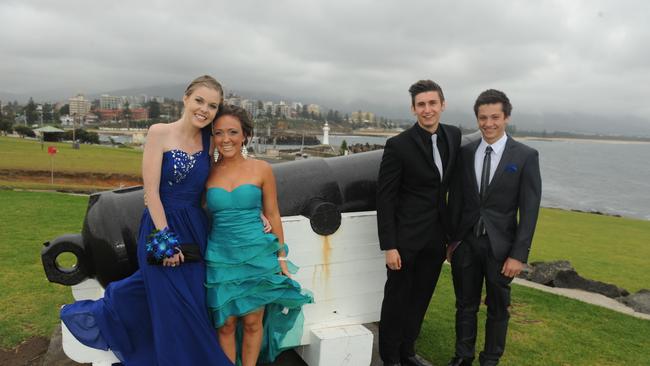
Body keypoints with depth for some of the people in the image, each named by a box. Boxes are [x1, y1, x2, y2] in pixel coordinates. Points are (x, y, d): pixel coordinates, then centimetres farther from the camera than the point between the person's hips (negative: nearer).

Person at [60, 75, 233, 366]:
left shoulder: (208, 141, 5)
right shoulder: (159, 132, -10)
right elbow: (151, 190, -13)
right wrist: (165, 238, -16)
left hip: (196, 231, 6)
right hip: (162, 225, -6)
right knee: (176, 311, 3)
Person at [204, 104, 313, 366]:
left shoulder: (262, 169, -3)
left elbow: (272, 215, 2)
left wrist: (282, 258, 2)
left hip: (257, 256, 0)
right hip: (220, 257, 1)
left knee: (253, 322, 10)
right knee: (226, 324, 9)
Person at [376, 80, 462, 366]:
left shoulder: (454, 136, 3)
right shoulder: (398, 145, -14)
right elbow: (384, 198, -12)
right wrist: (389, 246, -14)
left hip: (437, 237, 5)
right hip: (407, 237, -5)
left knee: (421, 298, 17)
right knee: (397, 299, 9)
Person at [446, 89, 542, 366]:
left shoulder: (526, 156, -8)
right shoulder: (466, 152, 1)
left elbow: (529, 210, -9)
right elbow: (456, 198, 6)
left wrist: (519, 254, -12)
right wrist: (450, 239, 5)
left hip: (500, 245, -2)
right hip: (466, 242, 3)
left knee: (498, 309, 14)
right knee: (465, 305, 16)